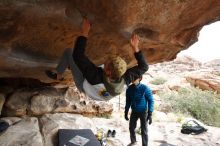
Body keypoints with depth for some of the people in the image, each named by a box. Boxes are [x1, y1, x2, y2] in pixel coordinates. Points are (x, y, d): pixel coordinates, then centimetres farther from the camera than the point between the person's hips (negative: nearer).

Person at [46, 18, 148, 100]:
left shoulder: (97, 77, -50)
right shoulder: (125, 80, -36)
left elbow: (77, 55, -45)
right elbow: (143, 67, -21)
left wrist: (84, 33, -40)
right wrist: (135, 48, -25)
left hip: (83, 85, -4)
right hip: (94, 89, 5)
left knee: (69, 52, -6)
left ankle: (58, 75, 21)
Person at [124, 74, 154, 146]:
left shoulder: (145, 88, -20)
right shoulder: (129, 89, -8)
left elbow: (151, 101, -14)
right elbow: (128, 101, 5)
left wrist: (150, 114, -18)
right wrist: (126, 112, 7)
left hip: (143, 112, -4)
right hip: (134, 111, 4)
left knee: (144, 131, -1)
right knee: (131, 128, 16)